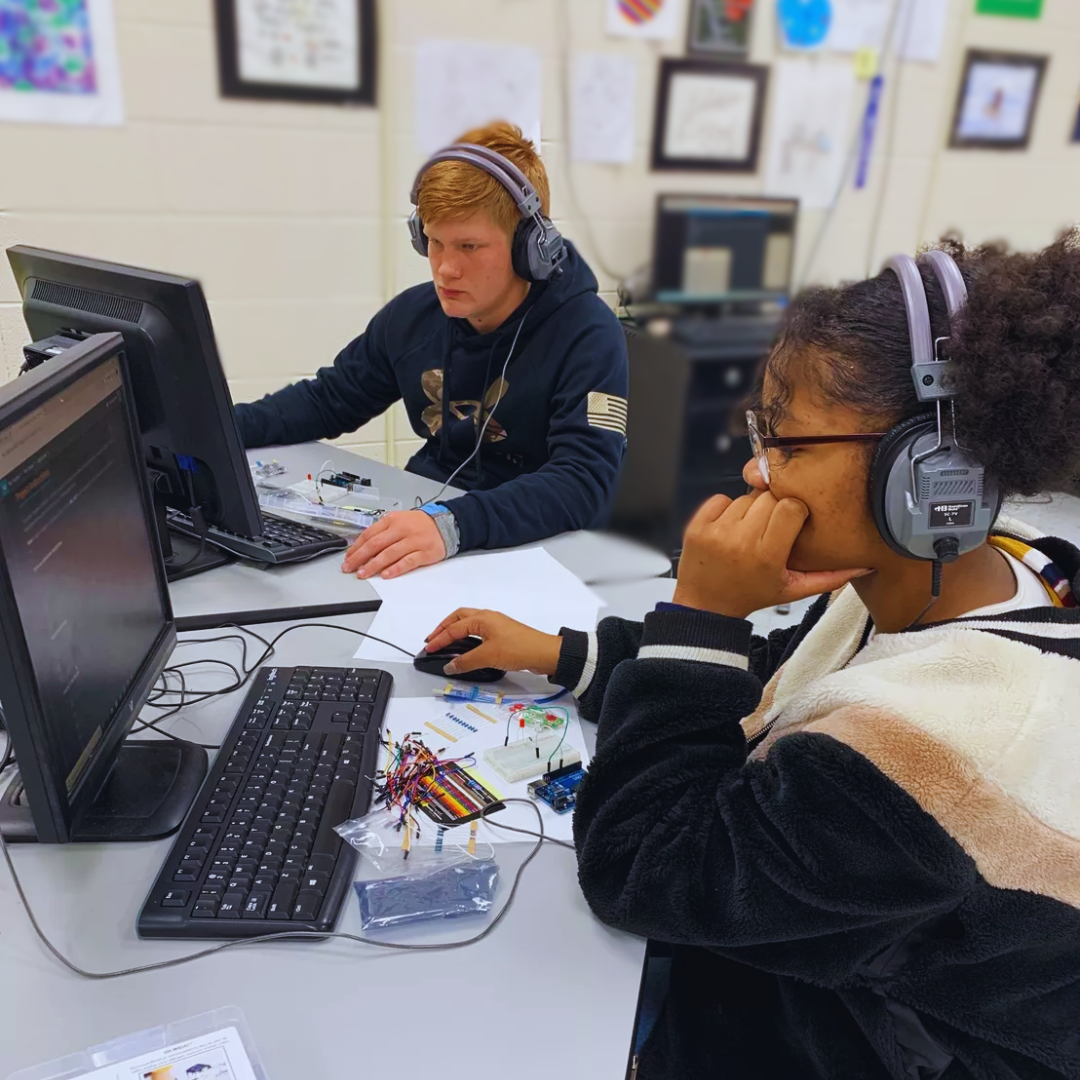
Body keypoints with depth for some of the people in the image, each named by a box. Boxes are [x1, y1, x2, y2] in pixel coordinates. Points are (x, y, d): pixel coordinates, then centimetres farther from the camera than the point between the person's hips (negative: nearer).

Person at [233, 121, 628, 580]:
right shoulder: (413, 314, 3)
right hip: (420, 517, 6)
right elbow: (327, 400, 15)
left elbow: (584, 482, -26)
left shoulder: (586, 335, -15)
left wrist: (452, 525, -42)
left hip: (530, 546, -6)